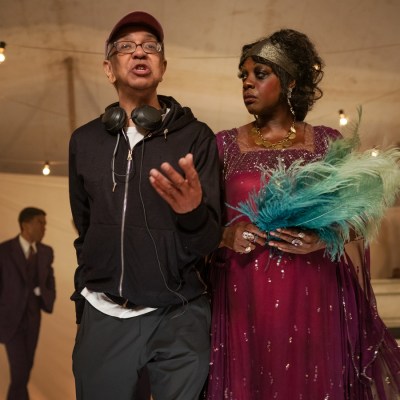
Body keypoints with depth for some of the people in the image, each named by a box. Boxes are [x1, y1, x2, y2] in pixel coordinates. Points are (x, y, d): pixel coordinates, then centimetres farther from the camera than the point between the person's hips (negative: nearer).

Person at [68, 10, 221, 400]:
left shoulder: (195, 136, -6)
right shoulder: (84, 140, 4)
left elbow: (209, 241, -10)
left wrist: (193, 212, -31)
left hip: (178, 316, -2)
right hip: (103, 316, 3)